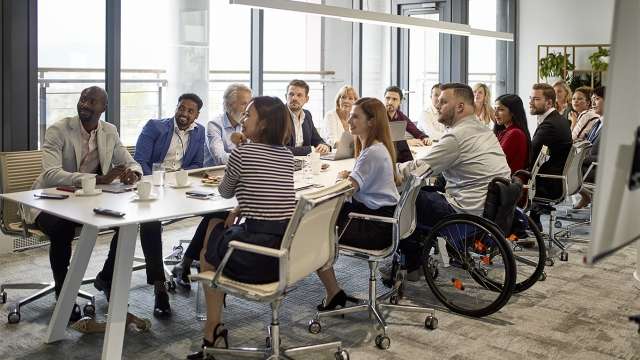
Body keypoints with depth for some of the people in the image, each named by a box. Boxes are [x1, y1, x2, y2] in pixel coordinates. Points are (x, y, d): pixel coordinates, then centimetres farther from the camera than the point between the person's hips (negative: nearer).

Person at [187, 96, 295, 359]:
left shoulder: (242, 153, -7)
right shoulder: (288, 155, 12)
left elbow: (225, 193, 10)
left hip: (260, 255, -7)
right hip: (290, 249, 7)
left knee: (207, 254, 25)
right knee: (216, 226, 29)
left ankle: (214, 329, 31)